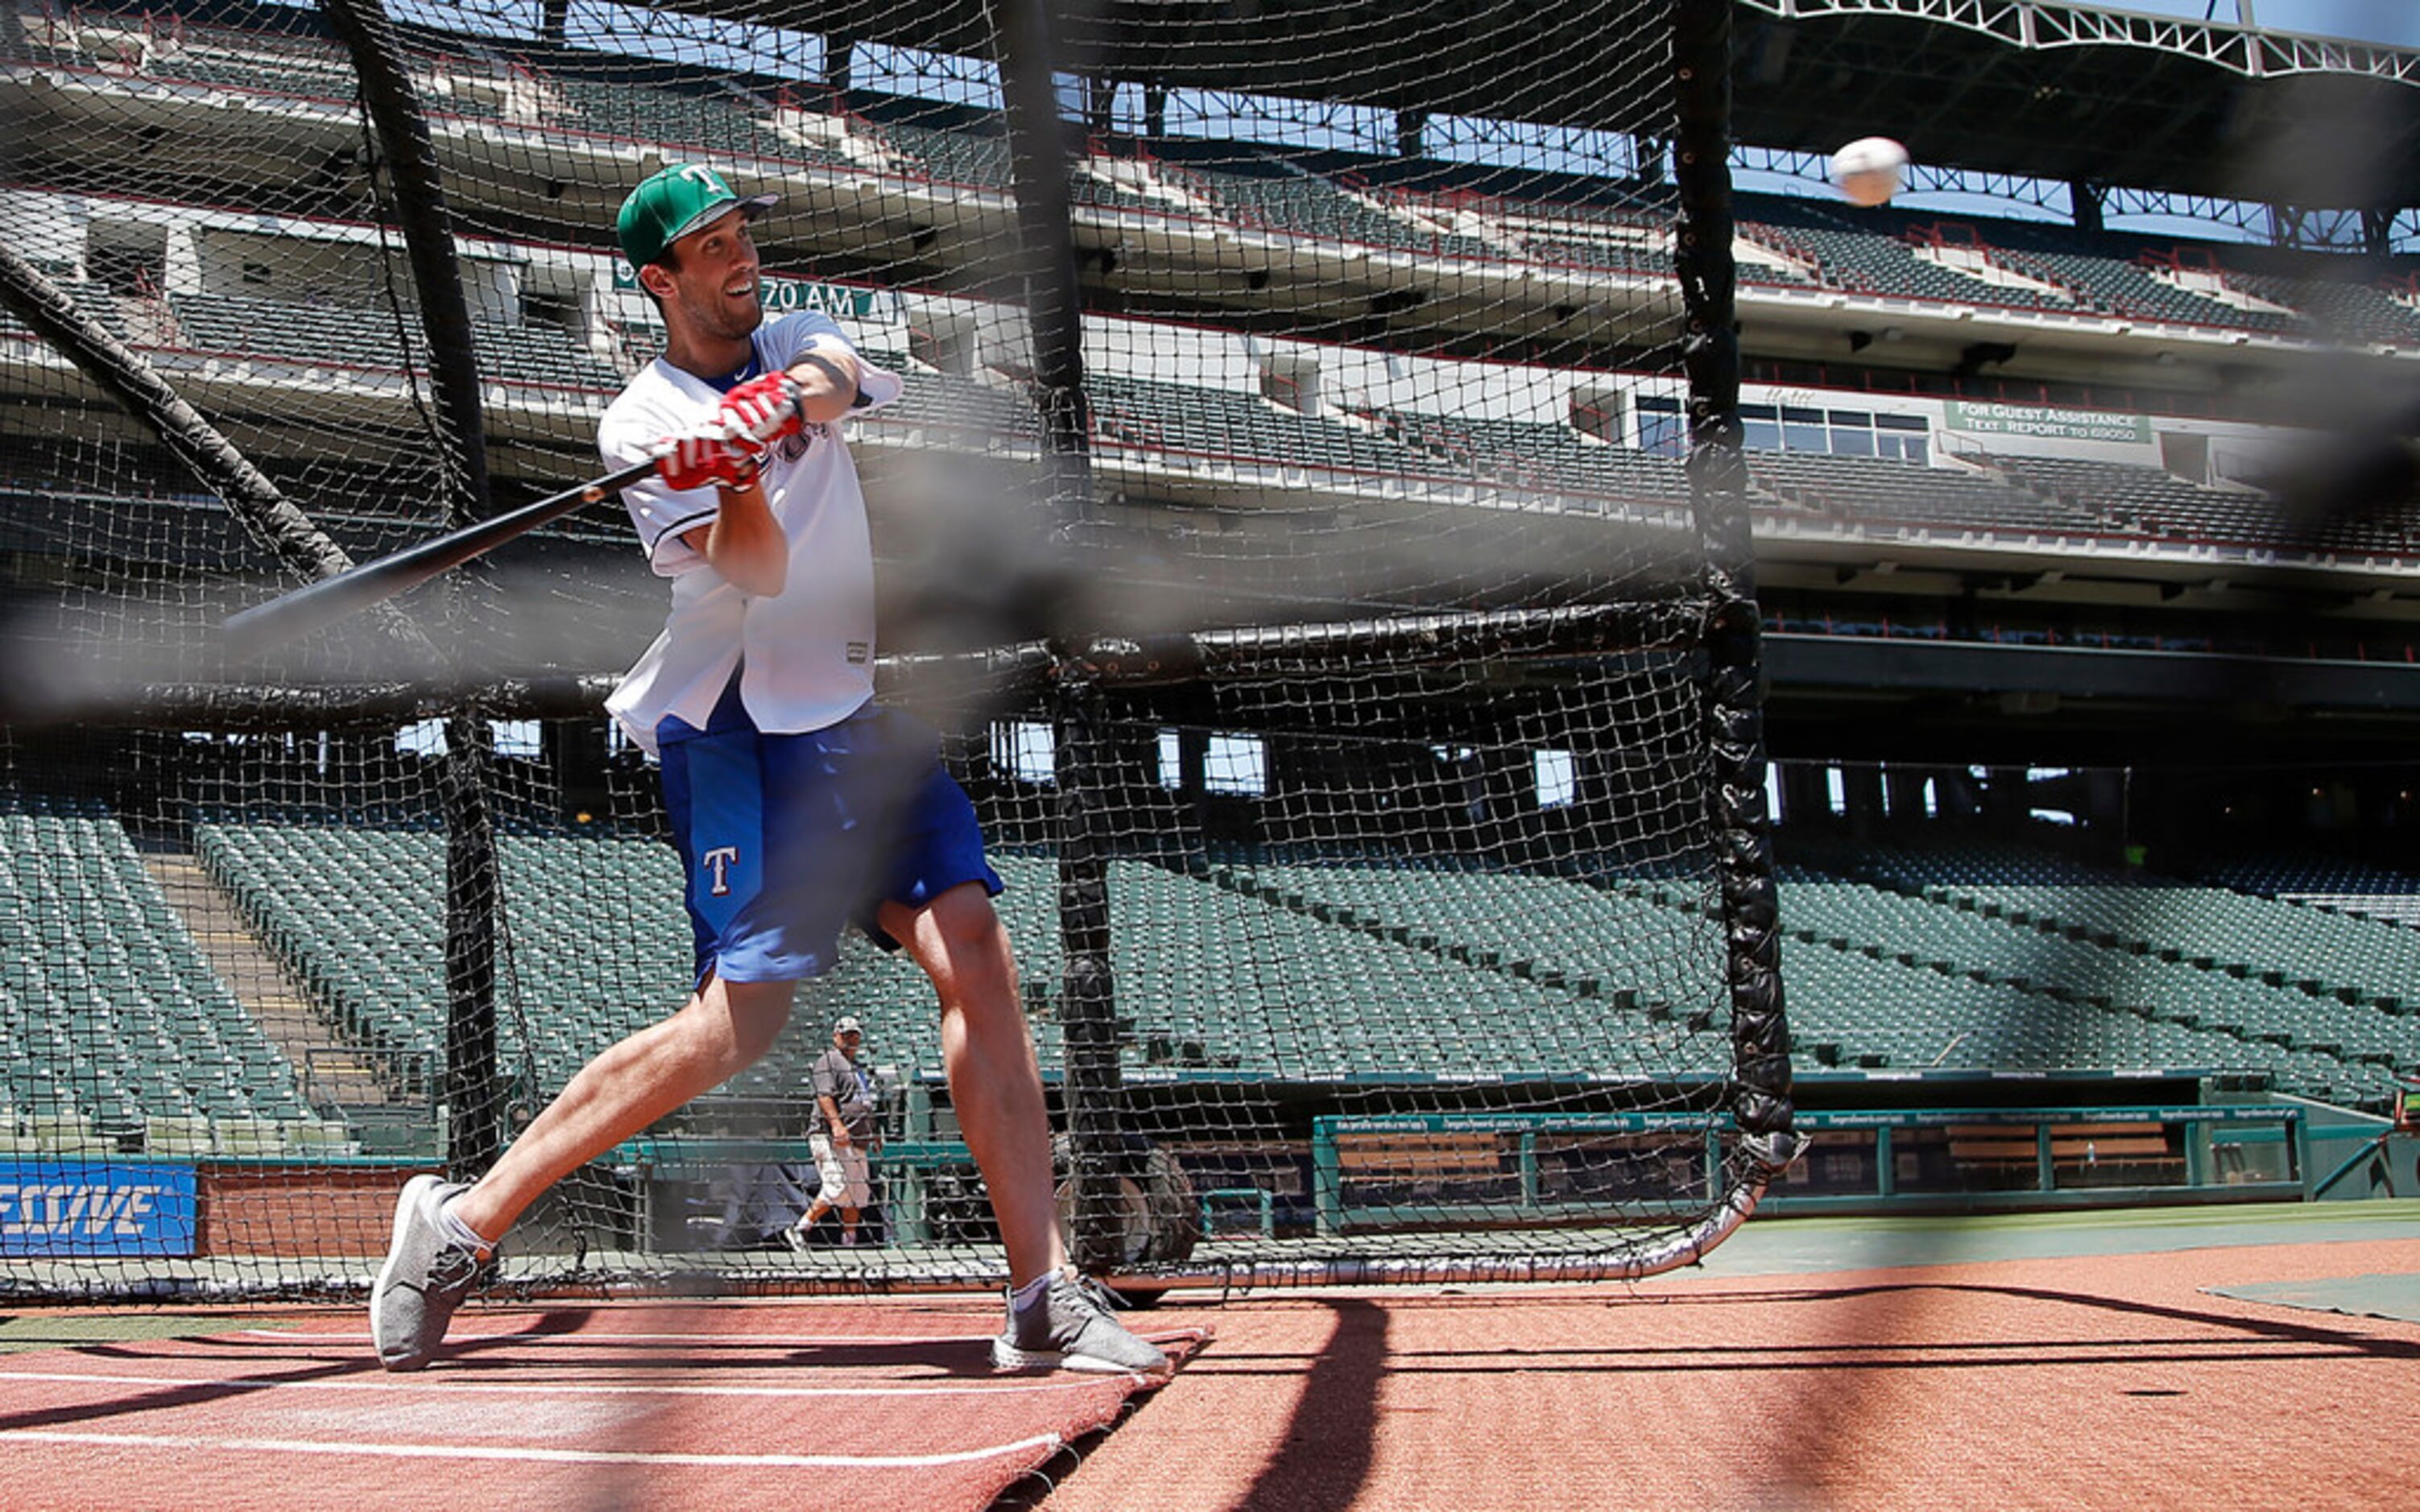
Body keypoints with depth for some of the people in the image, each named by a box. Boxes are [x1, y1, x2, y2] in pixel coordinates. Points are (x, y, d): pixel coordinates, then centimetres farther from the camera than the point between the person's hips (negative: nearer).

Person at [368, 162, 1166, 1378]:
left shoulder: (800, 346, 14)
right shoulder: (640, 423, -2)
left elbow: (836, 378, -11)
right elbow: (757, 571, -15)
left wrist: (779, 403, -31)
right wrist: (736, 471, -33)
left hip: (851, 711, 6)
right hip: (733, 722, -5)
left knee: (972, 945, -11)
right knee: (741, 1017, -18)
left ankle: (1044, 1299, -10)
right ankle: (463, 1222, -7)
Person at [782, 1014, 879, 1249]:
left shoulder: (856, 1067, 27)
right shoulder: (828, 1061, -2)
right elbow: (824, 1095, -16)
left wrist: (873, 1134, 23)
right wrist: (836, 1123, -29)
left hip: (857, 1141, 9)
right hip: (832, 1139, -9)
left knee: (858, 1193, 7)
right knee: (836, 1189, -19)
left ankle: (849, 1241, 13)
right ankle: (798, 1230, -12)